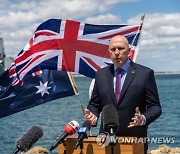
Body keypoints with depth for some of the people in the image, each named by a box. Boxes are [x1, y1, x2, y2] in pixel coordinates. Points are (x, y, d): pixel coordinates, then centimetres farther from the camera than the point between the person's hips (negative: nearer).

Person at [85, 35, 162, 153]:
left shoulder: (145, 73, -2)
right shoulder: (101, 74, 10)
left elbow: (155, 107, -2)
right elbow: (95, 104, 15)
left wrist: (143, 119, -21)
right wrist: (93, 115, -6)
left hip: (134, 140, -3)